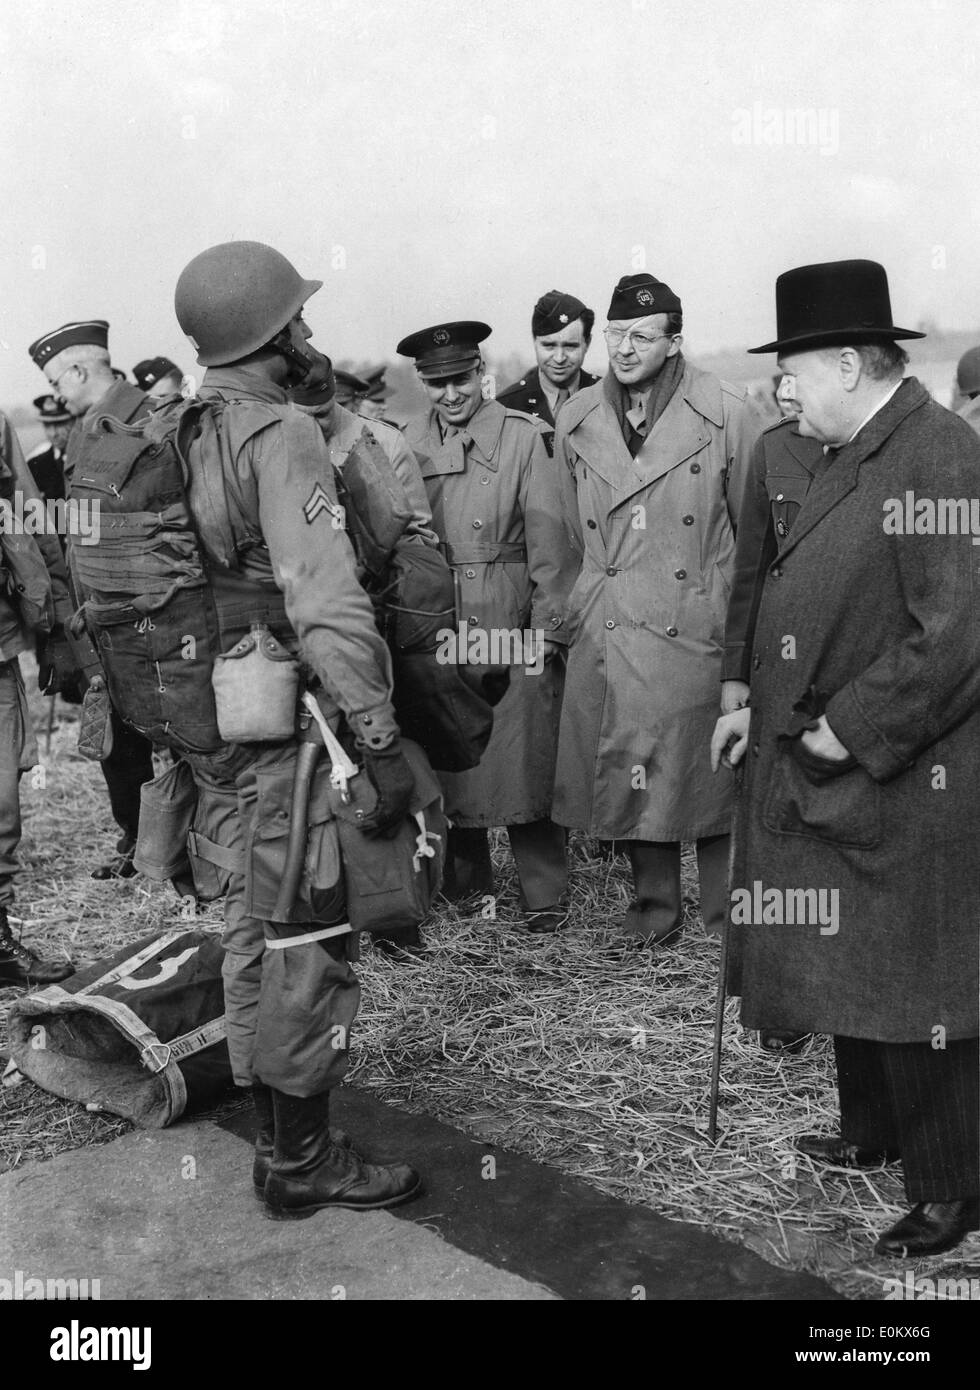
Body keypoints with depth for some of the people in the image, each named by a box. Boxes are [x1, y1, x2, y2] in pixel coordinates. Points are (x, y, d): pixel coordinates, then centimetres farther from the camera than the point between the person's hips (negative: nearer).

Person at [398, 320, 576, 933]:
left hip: (508, 622, -3)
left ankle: (545, 894, 10)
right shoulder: (408, 443, 9)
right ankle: (467, 879, 26)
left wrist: (547, 629, -10)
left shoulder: (524, 437, -3)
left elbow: (549, 540, -5)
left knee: (523, 756, -2)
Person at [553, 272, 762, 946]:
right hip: (606, 630, 4)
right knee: (626, 771, 9)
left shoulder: (726, 413, -6)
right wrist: (599, 592, 15)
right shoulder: (576, 419, 6)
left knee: (710, 772, 4)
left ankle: (729, 915, 21)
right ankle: (654, 902, 27)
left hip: (699, 629, -3)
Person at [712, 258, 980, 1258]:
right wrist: (763, 710, 12)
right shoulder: (843, 461, 12)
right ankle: (871, 1135, 40)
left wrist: (845, 733, -19)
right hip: (825, 775, 9)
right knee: (847, 966, 20)